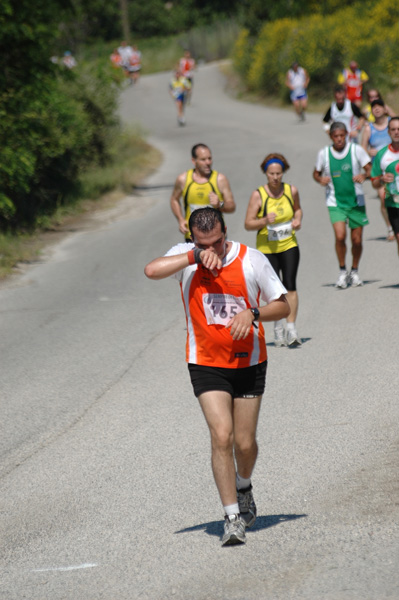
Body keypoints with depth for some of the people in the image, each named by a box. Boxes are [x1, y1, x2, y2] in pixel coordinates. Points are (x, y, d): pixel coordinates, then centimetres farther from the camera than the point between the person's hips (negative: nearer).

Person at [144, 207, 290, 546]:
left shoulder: (251, 260, -7)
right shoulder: (186, 256, -6)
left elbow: (283, 306, 0)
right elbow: (152, 271, -26)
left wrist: (253, 314, -19)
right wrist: (196, 256, -27)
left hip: (248, 363, 1)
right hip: (206, 363, -1)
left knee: (245, 443, 7)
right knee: (221, 436, -15)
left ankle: (243, 487, 40)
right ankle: (233, 518, -9)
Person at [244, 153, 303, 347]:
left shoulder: (291, 191, -1)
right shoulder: (258, 195, -10)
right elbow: (248, 224, -10)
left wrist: (298, 220, 0)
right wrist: (265, 221, -28)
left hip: (289, 246, 1)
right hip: (266, 248, -1)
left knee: (290, 285, -12)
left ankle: (291, 328, -10)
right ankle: (278, 327, 24)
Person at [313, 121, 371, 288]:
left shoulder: (356, 150, -4)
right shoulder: (324, 154, 0)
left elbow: (371, 169, -2)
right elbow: (316, 173, 14)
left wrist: (363, 176, -23)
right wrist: (320, 179, -9)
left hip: (356, 201, 0)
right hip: (335, 203, 0)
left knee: (357, 240, 4)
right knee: (340, 236, -18)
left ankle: (354, 272, 27)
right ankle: (342, 271, 2)